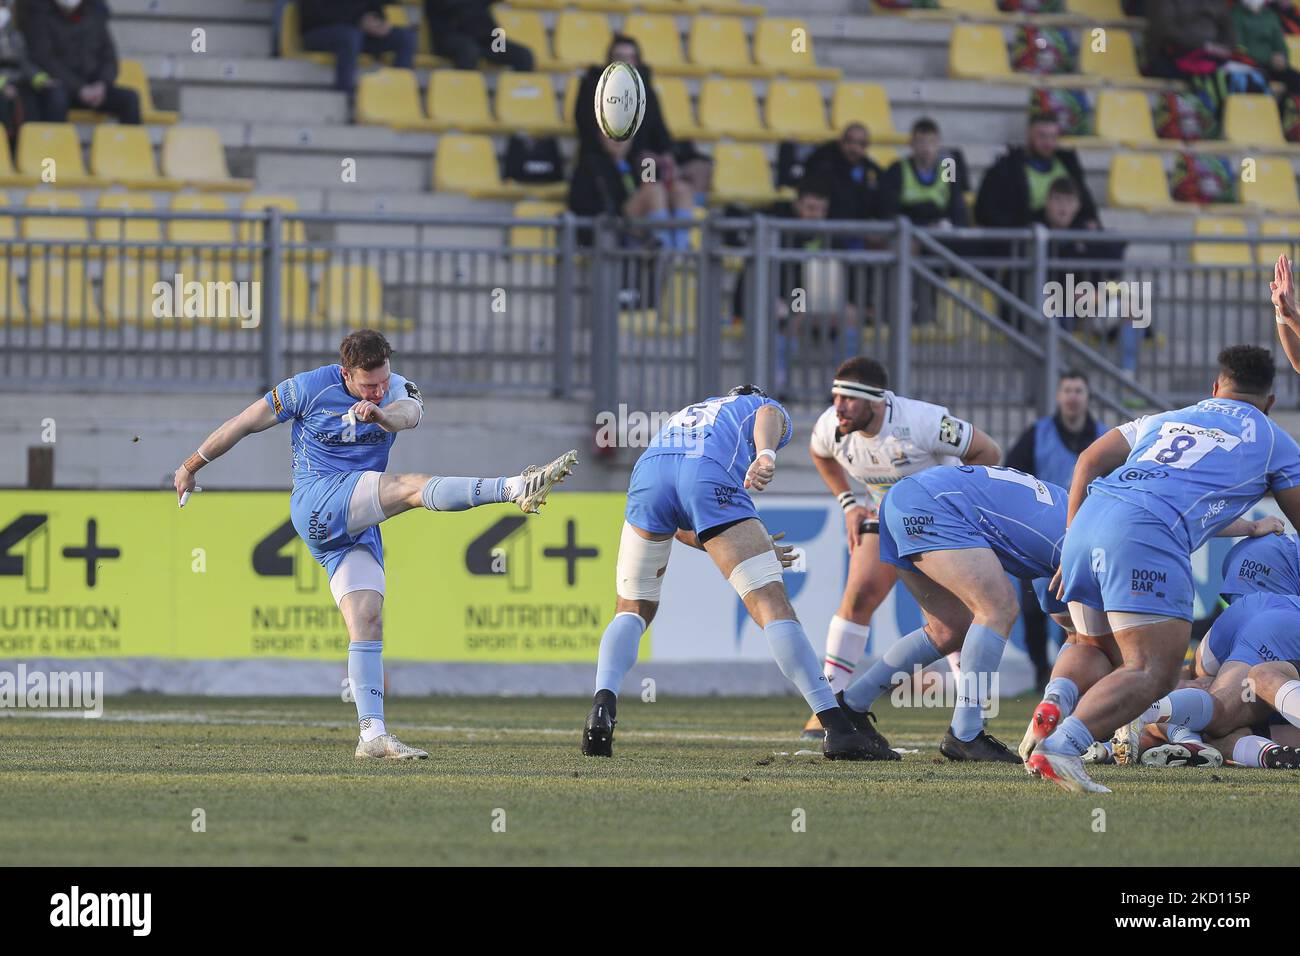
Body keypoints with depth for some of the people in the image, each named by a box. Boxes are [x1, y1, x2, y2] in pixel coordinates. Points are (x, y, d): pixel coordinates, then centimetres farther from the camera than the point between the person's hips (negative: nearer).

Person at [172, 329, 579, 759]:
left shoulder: (395, 389, 1)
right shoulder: (309, 388, -6)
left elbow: (410, 411, -25)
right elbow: (245, 423, 4)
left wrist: (380, 414, -49)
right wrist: (192, 466, 11)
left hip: (359, 526, 5)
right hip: (316, 502, -5)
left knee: (367, 620, -6)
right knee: (413, 486, -25)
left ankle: (372, 735, -11)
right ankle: (515, 489, -47)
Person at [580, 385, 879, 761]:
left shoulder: (680, 418, 46)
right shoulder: (767, 408, 33)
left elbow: (679, 528, 41)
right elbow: (768, 416, 4)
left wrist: (747, 550, 44)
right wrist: (766, 455, -16)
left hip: (649, 471, 4)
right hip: (712, 477, -4)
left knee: (633, 610, 18)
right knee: (773, 606, -5)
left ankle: (603, 703, -7)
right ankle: (836, 728, -13)